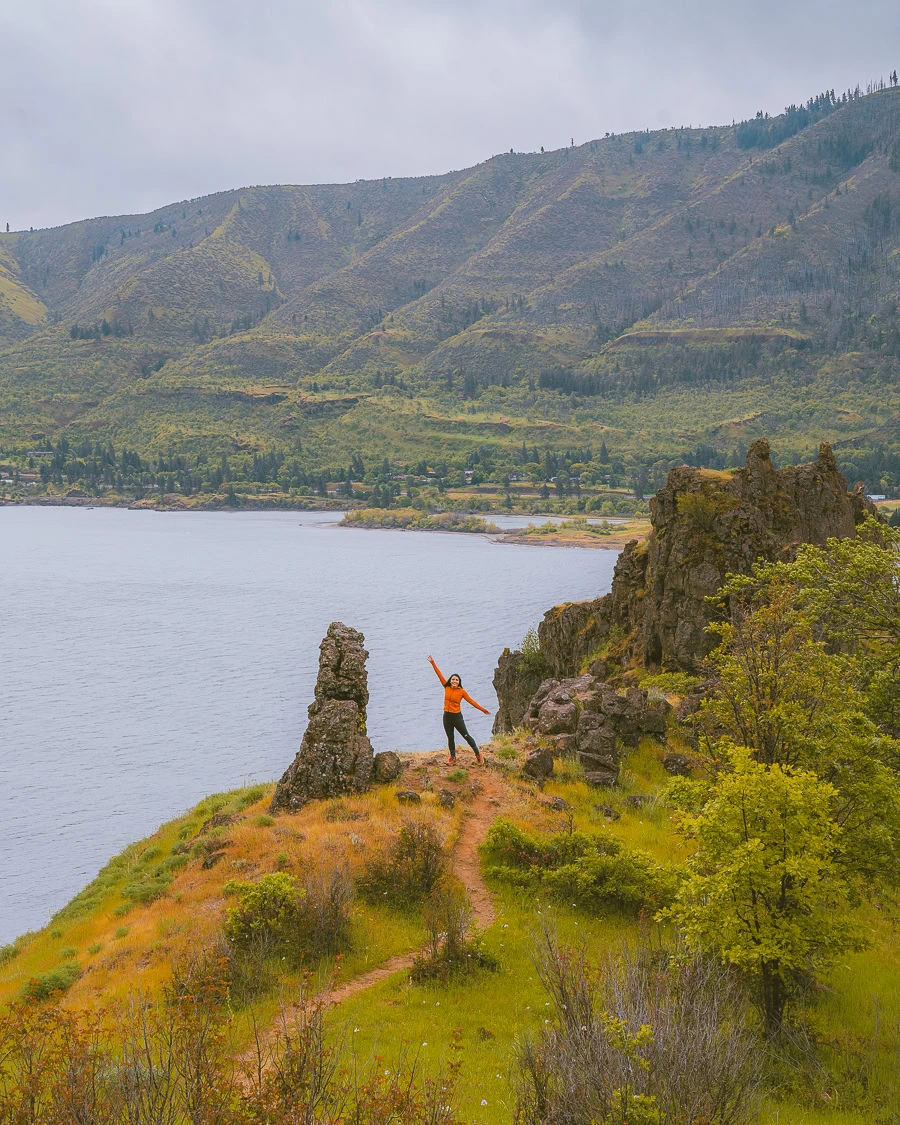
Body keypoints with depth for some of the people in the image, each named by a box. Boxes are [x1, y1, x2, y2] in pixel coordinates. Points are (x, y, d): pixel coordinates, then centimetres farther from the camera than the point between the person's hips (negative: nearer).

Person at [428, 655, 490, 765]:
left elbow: (471, 701, -5)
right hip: (447, 716, 4)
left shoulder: (462, 692, -9)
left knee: (466, 736, 1)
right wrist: (433, 663, 2)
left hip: (457, 717, -4)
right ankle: (453, 757, 25)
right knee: (450, 738, 13)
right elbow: (439, 675, 1)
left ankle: (478, 754, 11)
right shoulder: (447, 688, -1)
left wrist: (482, 709, -7)